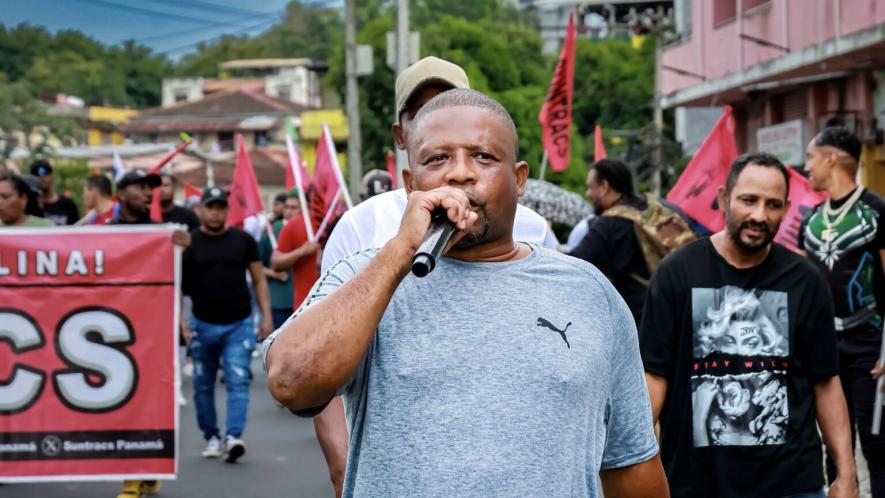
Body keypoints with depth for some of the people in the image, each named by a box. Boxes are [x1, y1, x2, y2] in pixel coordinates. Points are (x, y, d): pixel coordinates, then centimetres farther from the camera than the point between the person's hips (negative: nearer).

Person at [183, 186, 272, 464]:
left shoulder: (243, 240, 4)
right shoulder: (189, 242, 0)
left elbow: (258, 279, 8)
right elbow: (179, 282, 2)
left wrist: (266, 315, 1)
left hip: (239, 324, 0)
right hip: (203, 324, 1)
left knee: (238, 382, -11)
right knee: (203, 385, 8)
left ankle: (234, 437, -17)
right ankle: (211, 437, 21)